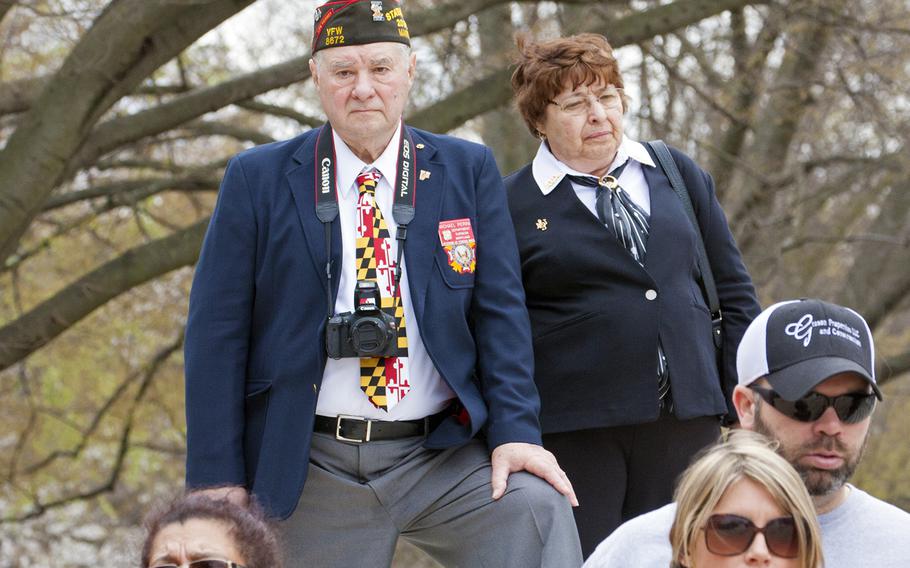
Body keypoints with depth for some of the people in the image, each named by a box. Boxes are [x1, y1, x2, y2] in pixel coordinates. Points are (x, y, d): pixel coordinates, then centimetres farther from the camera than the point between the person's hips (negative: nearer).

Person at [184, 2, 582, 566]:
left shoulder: (469, 171, 7)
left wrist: (515, 432, -9)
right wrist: (220, 479, -4)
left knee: (539, 509, -25)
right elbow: (217, 334, 1)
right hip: (314, 473, 0)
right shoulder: (258, 179, 3)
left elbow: (501, 311, 5)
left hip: (446, 455, 0)